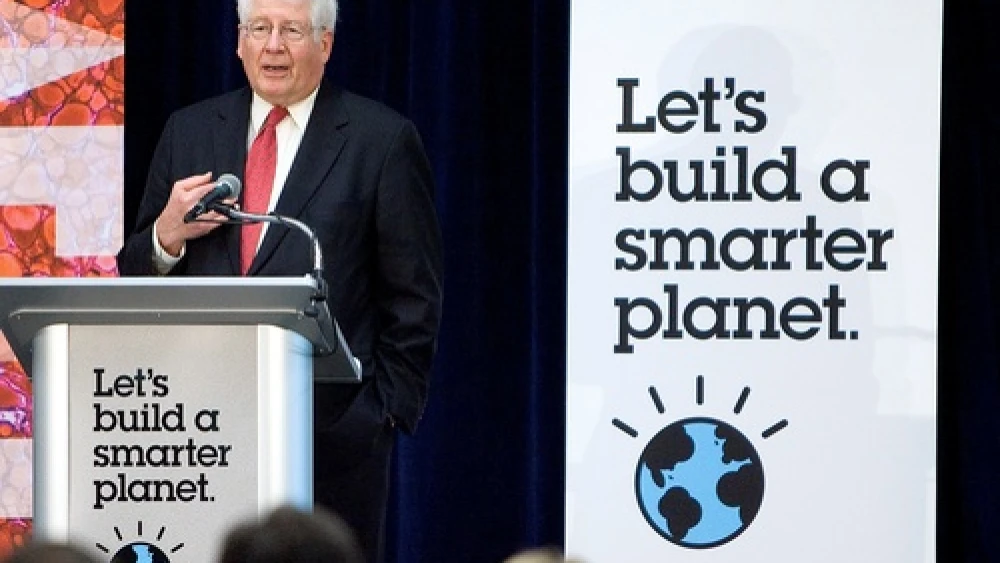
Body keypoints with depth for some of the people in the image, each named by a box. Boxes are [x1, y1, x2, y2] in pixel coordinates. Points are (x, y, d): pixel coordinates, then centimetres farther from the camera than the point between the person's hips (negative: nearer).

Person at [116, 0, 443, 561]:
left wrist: (389, 409, -5)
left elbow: (414, 297, 1)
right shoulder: (190, 131, 13)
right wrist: (167, 234, -7)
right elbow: (137, 277, 15)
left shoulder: (382, 138, 2)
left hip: (333, 427, -3)